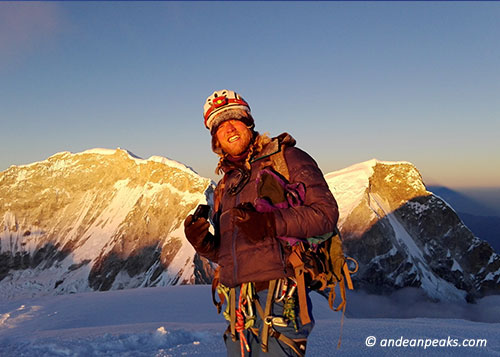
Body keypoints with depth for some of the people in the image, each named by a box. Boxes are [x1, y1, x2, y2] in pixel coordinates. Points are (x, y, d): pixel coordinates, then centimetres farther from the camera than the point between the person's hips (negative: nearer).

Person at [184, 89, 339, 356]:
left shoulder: (286, 158, 3)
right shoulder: (224, 188, 20)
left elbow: (326, 213, -7)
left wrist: (269, 223, -19)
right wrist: (203, 244, 1)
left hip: (279, 296, -6)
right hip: (238, 302, 6)